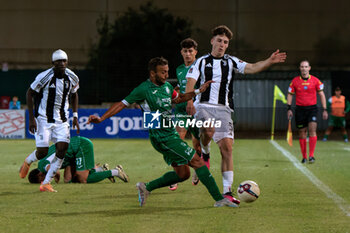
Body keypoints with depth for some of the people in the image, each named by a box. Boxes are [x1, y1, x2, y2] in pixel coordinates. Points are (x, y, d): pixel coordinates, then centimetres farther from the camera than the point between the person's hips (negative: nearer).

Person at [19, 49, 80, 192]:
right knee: (42, 152, -10)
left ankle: (46, 183, 0)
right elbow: (29, 94, -7)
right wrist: (31, 118, -12)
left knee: (62, 149, -11)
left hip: (62, 119, 4)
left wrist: (75, 116, 11)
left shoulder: (72, 78, -1)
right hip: (43, 119, -4)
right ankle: (28, 161, 28)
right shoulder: (45, 77, -17)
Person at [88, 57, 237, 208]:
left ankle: (146, 187, 21)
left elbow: (177, 98, 30)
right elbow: (122, 104, -10)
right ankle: (219, 199, -5)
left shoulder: (166, 86, 10)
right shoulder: (143, 90, -13)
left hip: (171, 134, 9)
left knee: (183, 174, 10)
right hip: (161, 137, -9)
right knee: (197, 161, -10)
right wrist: (101, 118, -16)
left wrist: (198, 91, 22)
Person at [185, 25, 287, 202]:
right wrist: (189, 101, -17)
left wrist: (270, 61, -16)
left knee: (227, 147, -9)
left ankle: (227, 191, -7)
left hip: (223, 109, 2)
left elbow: (251, 68, 0)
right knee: (209, 129, -34)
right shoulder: (202, 61, 10)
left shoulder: (231, 62, 14)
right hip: (203, 106, -2)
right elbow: (190, 83, 0)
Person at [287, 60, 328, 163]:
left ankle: (311, 155, -16)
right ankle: (304, 157, 11)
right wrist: (289, 108, -2)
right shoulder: (295, 81, 3)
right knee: (302, 133, 2)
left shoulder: (315, 80, 1)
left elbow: (321, 95, 6)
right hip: (300, 109, 1)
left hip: (312, 108, -1)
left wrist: (324, 109, 1)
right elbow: (290, 95, 9)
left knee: (312, 129, -17)